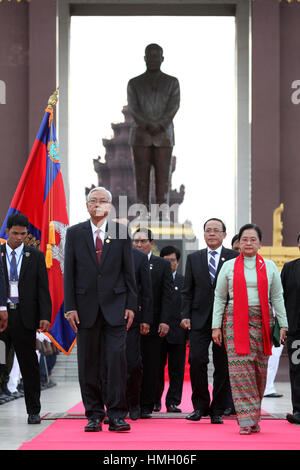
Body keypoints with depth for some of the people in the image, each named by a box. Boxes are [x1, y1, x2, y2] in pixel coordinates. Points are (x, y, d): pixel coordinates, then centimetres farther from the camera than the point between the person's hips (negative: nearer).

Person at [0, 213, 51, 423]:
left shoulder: (36, 256, 7)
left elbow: (43, 288, 4)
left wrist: (45, 316, -6)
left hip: (25, 317, 0)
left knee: (29, 365, 3)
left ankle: (33, 411, 9)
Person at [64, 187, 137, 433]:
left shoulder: (122, 232, 5)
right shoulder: (75, 233, 6)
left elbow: (129, 271, 6)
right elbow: (69, 272, 4)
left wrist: (131, 305, 0)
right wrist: (70, 307, -3)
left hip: (115, 306, -1)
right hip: (86, 306, 1)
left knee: (117, 357, -8)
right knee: (88, 363, 4)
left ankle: (117, 414, -3)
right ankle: (94, 415, 12)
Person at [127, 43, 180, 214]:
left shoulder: (172, 83, 6)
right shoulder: (134, 83, 7)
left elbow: (173, 107, -7)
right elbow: (133, 109, -6)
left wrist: (159, 127, -23)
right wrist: (148, 126, -23)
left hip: (164, 136, 0)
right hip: (140, 136, 0)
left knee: (163, 178, -3)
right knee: (142, 179, -1)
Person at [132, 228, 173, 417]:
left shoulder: (163, 264, 6)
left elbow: (167, 295, 0)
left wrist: (165, 321, -9)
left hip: (153, 323, 0)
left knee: (151, 366, 3)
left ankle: (147, 406, 9)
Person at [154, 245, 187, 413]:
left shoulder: (184, 281, 7)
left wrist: (189, 334, -1)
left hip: (177, 332, 0)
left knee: (177, 370, 2)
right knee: (157, 368, 5)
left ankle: (173, 402, 8)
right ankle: (155, 401, 15)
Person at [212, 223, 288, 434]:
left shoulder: (269, 266, 12)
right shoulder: (229, 266, 10)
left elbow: (277, 297, 12)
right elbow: (219, 298, 11)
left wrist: (283, 324, 6)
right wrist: (216, 326, 5)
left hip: (261, 321, 1)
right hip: (236, 320, -1)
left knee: (259, 370, 0)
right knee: (240, 369, -11)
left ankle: (253, 417, 10)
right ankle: (246, 420, -12)